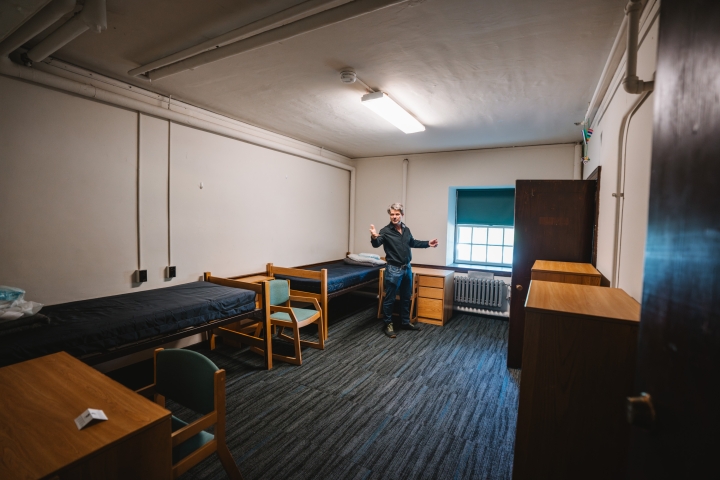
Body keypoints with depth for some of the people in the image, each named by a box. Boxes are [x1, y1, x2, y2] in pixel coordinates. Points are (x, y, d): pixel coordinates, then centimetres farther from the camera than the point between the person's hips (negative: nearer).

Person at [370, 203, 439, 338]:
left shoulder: (406, 229, 6)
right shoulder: (386, 231, -13)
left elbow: (412, 243, 24)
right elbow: (376, 244, -29)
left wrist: (428, 243, 19)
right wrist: (374, 237, -51)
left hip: (407, 268, 7)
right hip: (394, 270, -6)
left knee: (406, 298, 17)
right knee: (389, 299, 2)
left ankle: (405, 322, 32)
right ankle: (388, 325, 17)